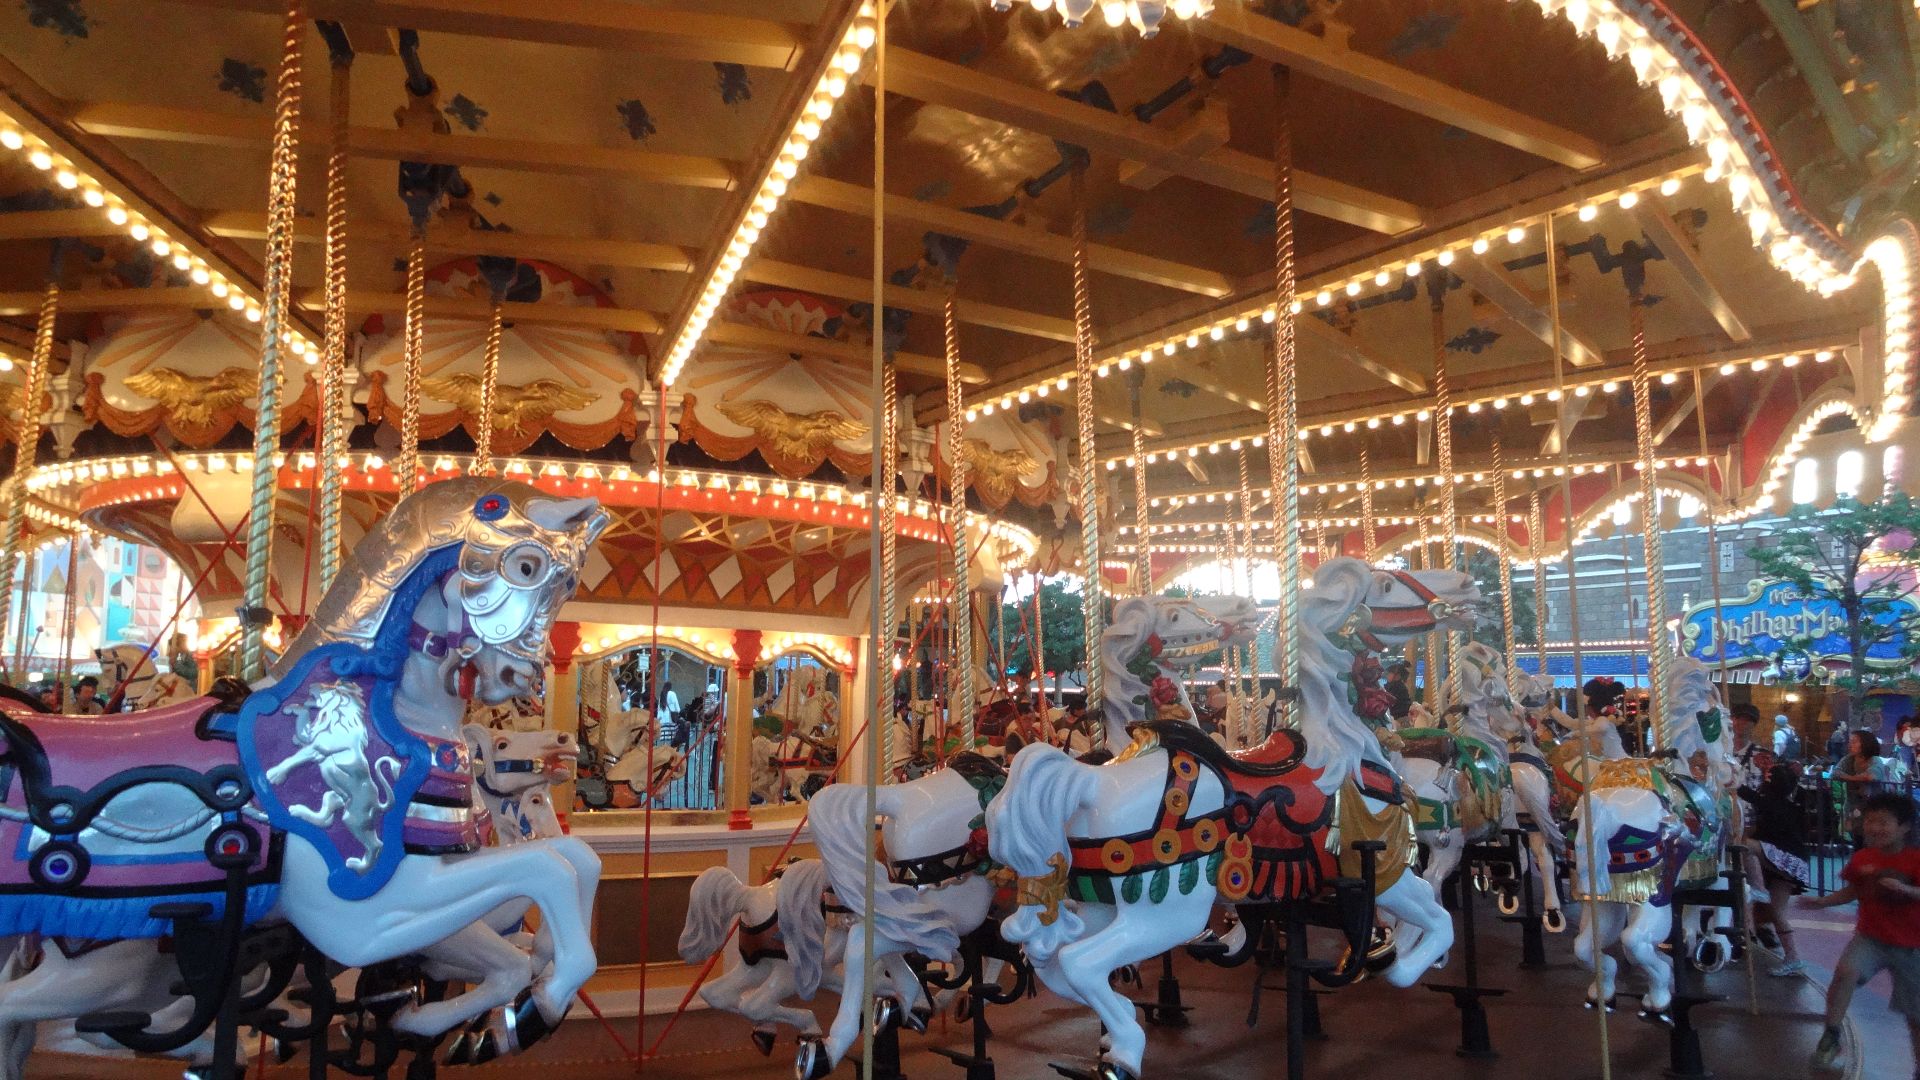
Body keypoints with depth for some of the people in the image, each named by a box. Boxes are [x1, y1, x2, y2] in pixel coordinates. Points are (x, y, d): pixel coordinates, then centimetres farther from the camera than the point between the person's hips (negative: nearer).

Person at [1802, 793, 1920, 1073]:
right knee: (1845, 971, -25)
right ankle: (1830, 1037, -14)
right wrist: (1822, 901, 3)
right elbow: (1853, 891, 13)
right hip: (1870, 937, 2)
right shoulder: (1861, 858, -1)